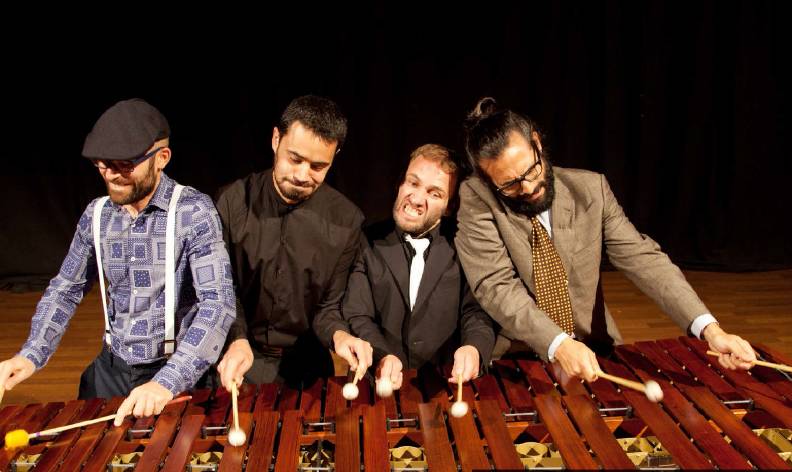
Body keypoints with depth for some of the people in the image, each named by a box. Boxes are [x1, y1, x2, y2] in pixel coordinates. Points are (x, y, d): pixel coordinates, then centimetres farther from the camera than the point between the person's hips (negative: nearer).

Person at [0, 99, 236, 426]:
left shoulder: (193, 211, -16)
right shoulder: (96, 214, 1)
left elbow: (218, 303, -24)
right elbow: (65, 290, 11)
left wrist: (167, 382, -33)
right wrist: (32, 355, -4)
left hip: (178, 372, -5)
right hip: (110, 370, 5)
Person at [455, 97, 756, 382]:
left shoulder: (591, 188, -4)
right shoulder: (475, 199, -12)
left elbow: (642, 258, -7)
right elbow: (496, 287, -20)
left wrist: (709, 329, -20)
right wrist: (558, 345, -34)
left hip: (592, 352, 3)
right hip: (513, 360, -2)